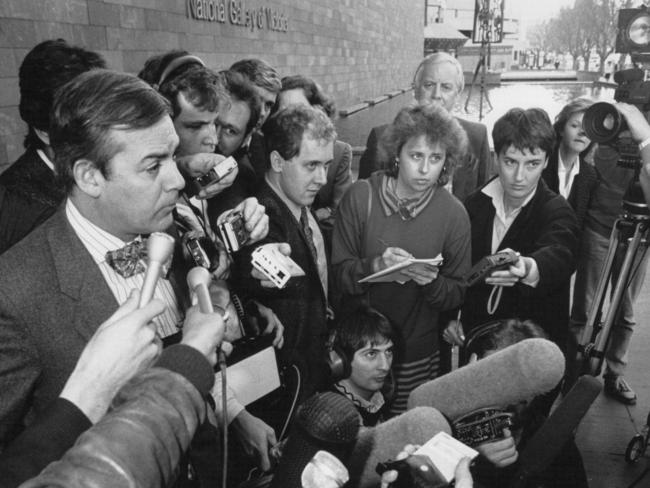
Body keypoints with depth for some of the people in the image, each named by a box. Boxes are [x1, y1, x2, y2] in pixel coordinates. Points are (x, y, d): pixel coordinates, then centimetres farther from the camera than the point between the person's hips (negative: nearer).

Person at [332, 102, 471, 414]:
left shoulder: (454, 213, -7)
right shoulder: (361, 197, -9)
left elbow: (457, 295, -3)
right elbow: (338, 273, -8)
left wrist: (432, 282, -23)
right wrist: (375, 266, -26)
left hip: (416, 354, 0)